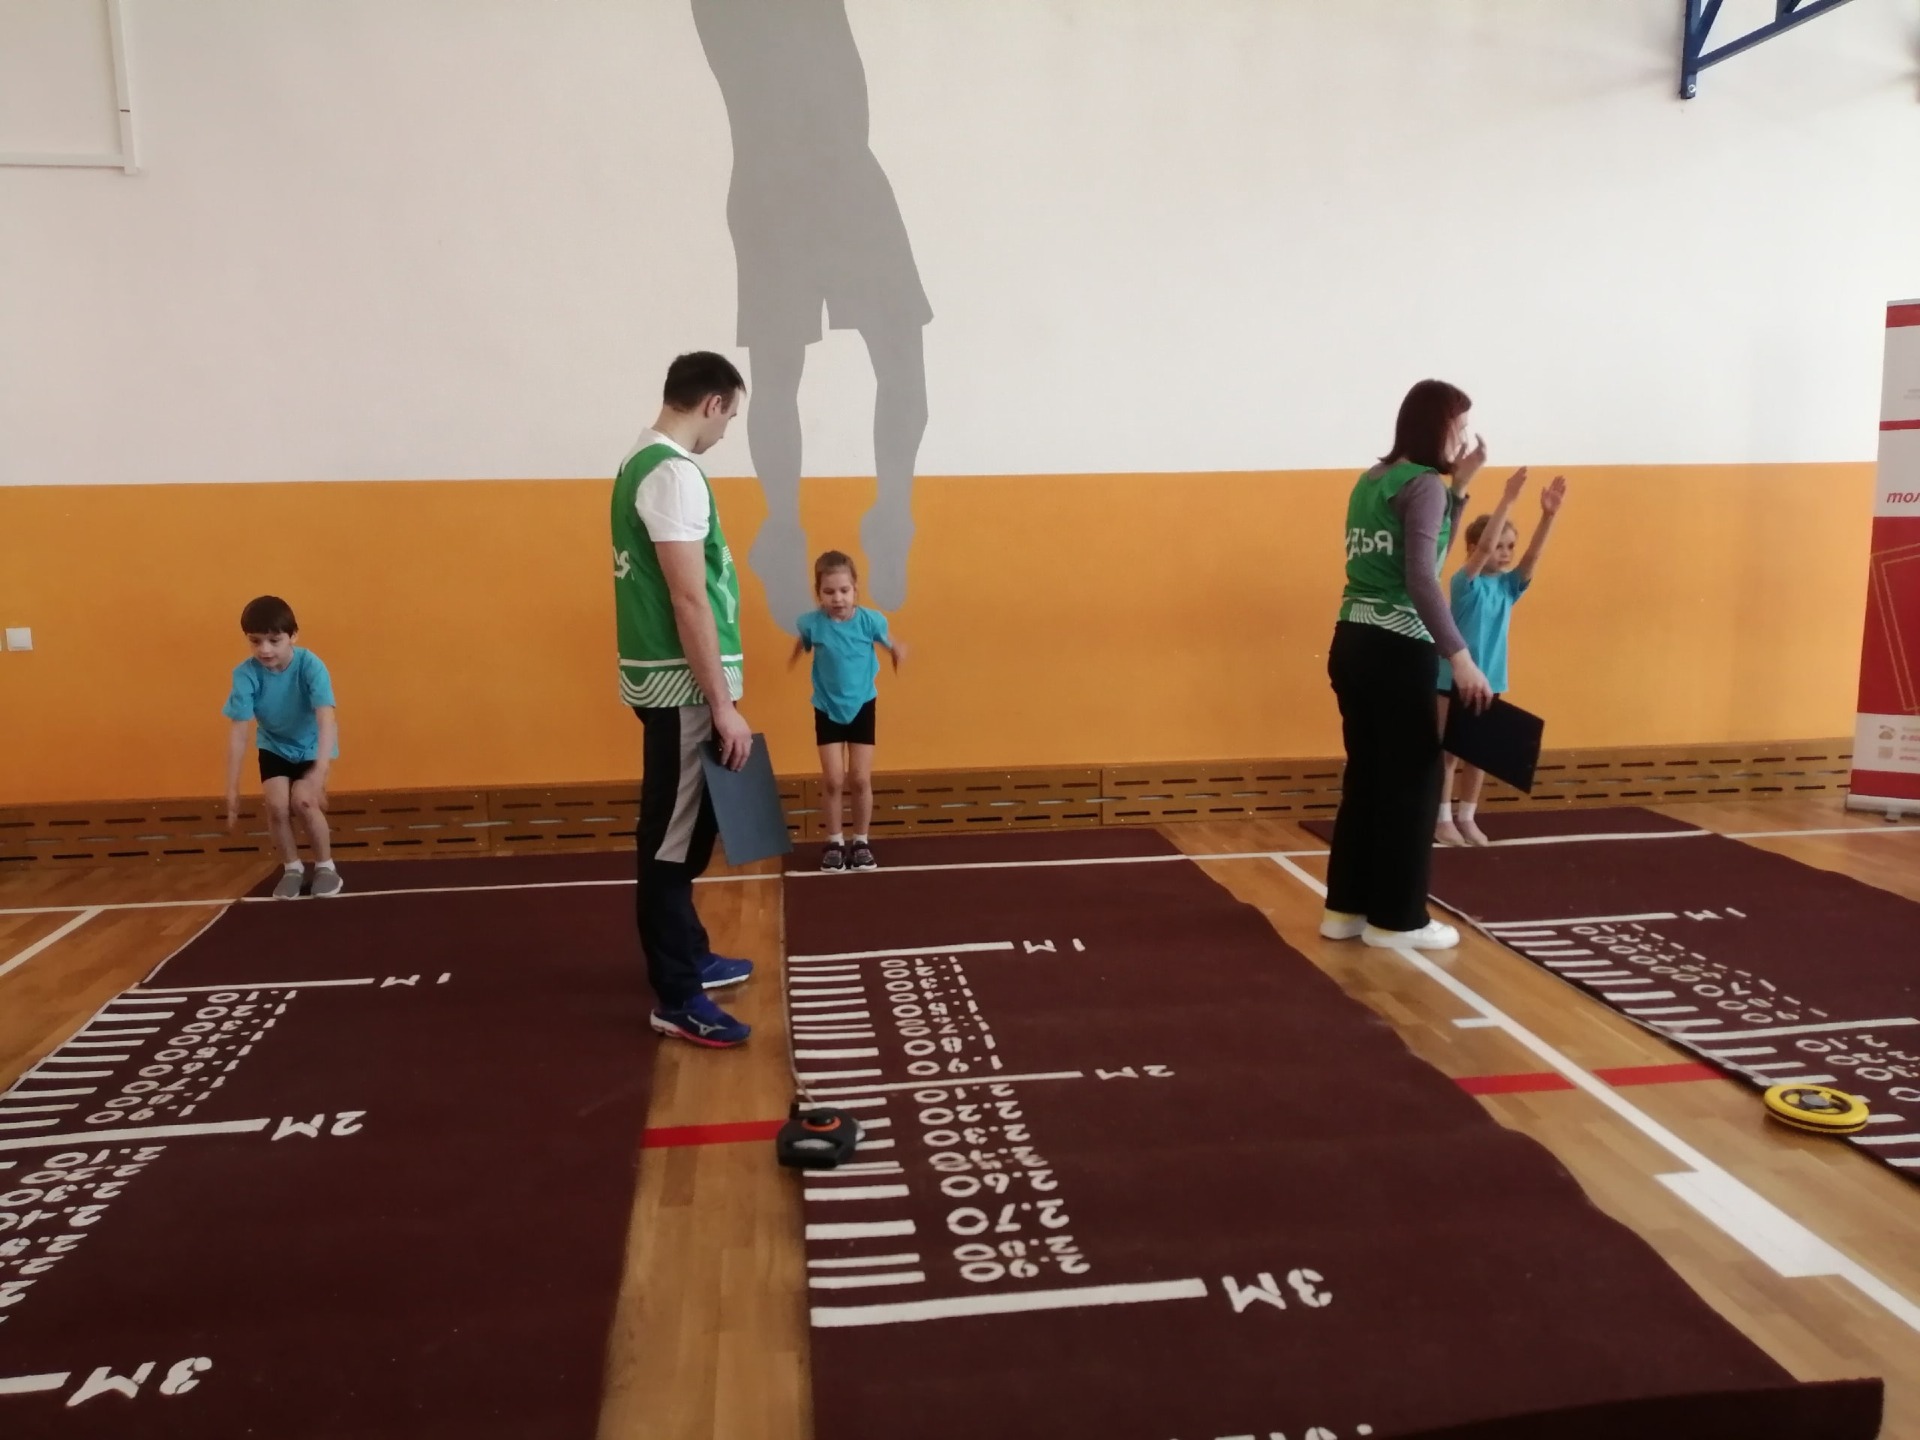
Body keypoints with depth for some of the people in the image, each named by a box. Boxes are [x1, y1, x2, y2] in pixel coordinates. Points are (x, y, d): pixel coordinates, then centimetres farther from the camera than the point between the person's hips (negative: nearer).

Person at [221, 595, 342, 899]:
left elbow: (327, 719, -43)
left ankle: (325, 866, 4)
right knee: (276, 804, -15)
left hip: (312, 745, -2)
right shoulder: (245, 674, -25)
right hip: (274, 745, 2)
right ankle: (292, 868, 10)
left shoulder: (310, 666, -32)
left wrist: (319, 774, -56)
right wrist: (232, 788, -25)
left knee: (303, 802, -20)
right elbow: (238, 730, -24)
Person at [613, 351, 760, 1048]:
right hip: (683, 684, -10)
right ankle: (676, 997, 5)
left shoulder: (642, 460, 14)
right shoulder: (674, 473, -18)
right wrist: (724, 706, -20)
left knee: (683, 831, 19)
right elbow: (689, 601, -22)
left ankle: (690, 957, 32)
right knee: (674, 838, -3)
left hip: (668, 678, 10)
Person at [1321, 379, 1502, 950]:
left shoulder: (1372, 481, 15)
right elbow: (1421, 577, -21)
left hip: (1353, 644, 8)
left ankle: (1346, 907, 20)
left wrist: (1460, 486, 18)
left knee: (1366, 775, 14)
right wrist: (1460, 655, -22)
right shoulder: (1424, 484, -10)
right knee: (1412, 778, 3)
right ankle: (1395, 917, 10)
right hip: (1397, 650, -8)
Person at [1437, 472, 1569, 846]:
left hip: (1489, 681, 6)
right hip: (1454, 680, -6)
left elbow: (1532, 555, -10)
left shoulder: (1509, 583, 4)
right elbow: (1484, 546, -27)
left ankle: (1466, 817, 21)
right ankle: (1443, 819, 10)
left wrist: (1548, 514, -23)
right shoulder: (1466, 581, -12)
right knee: (1448, 753, 3)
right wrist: (1508, 500, -33)